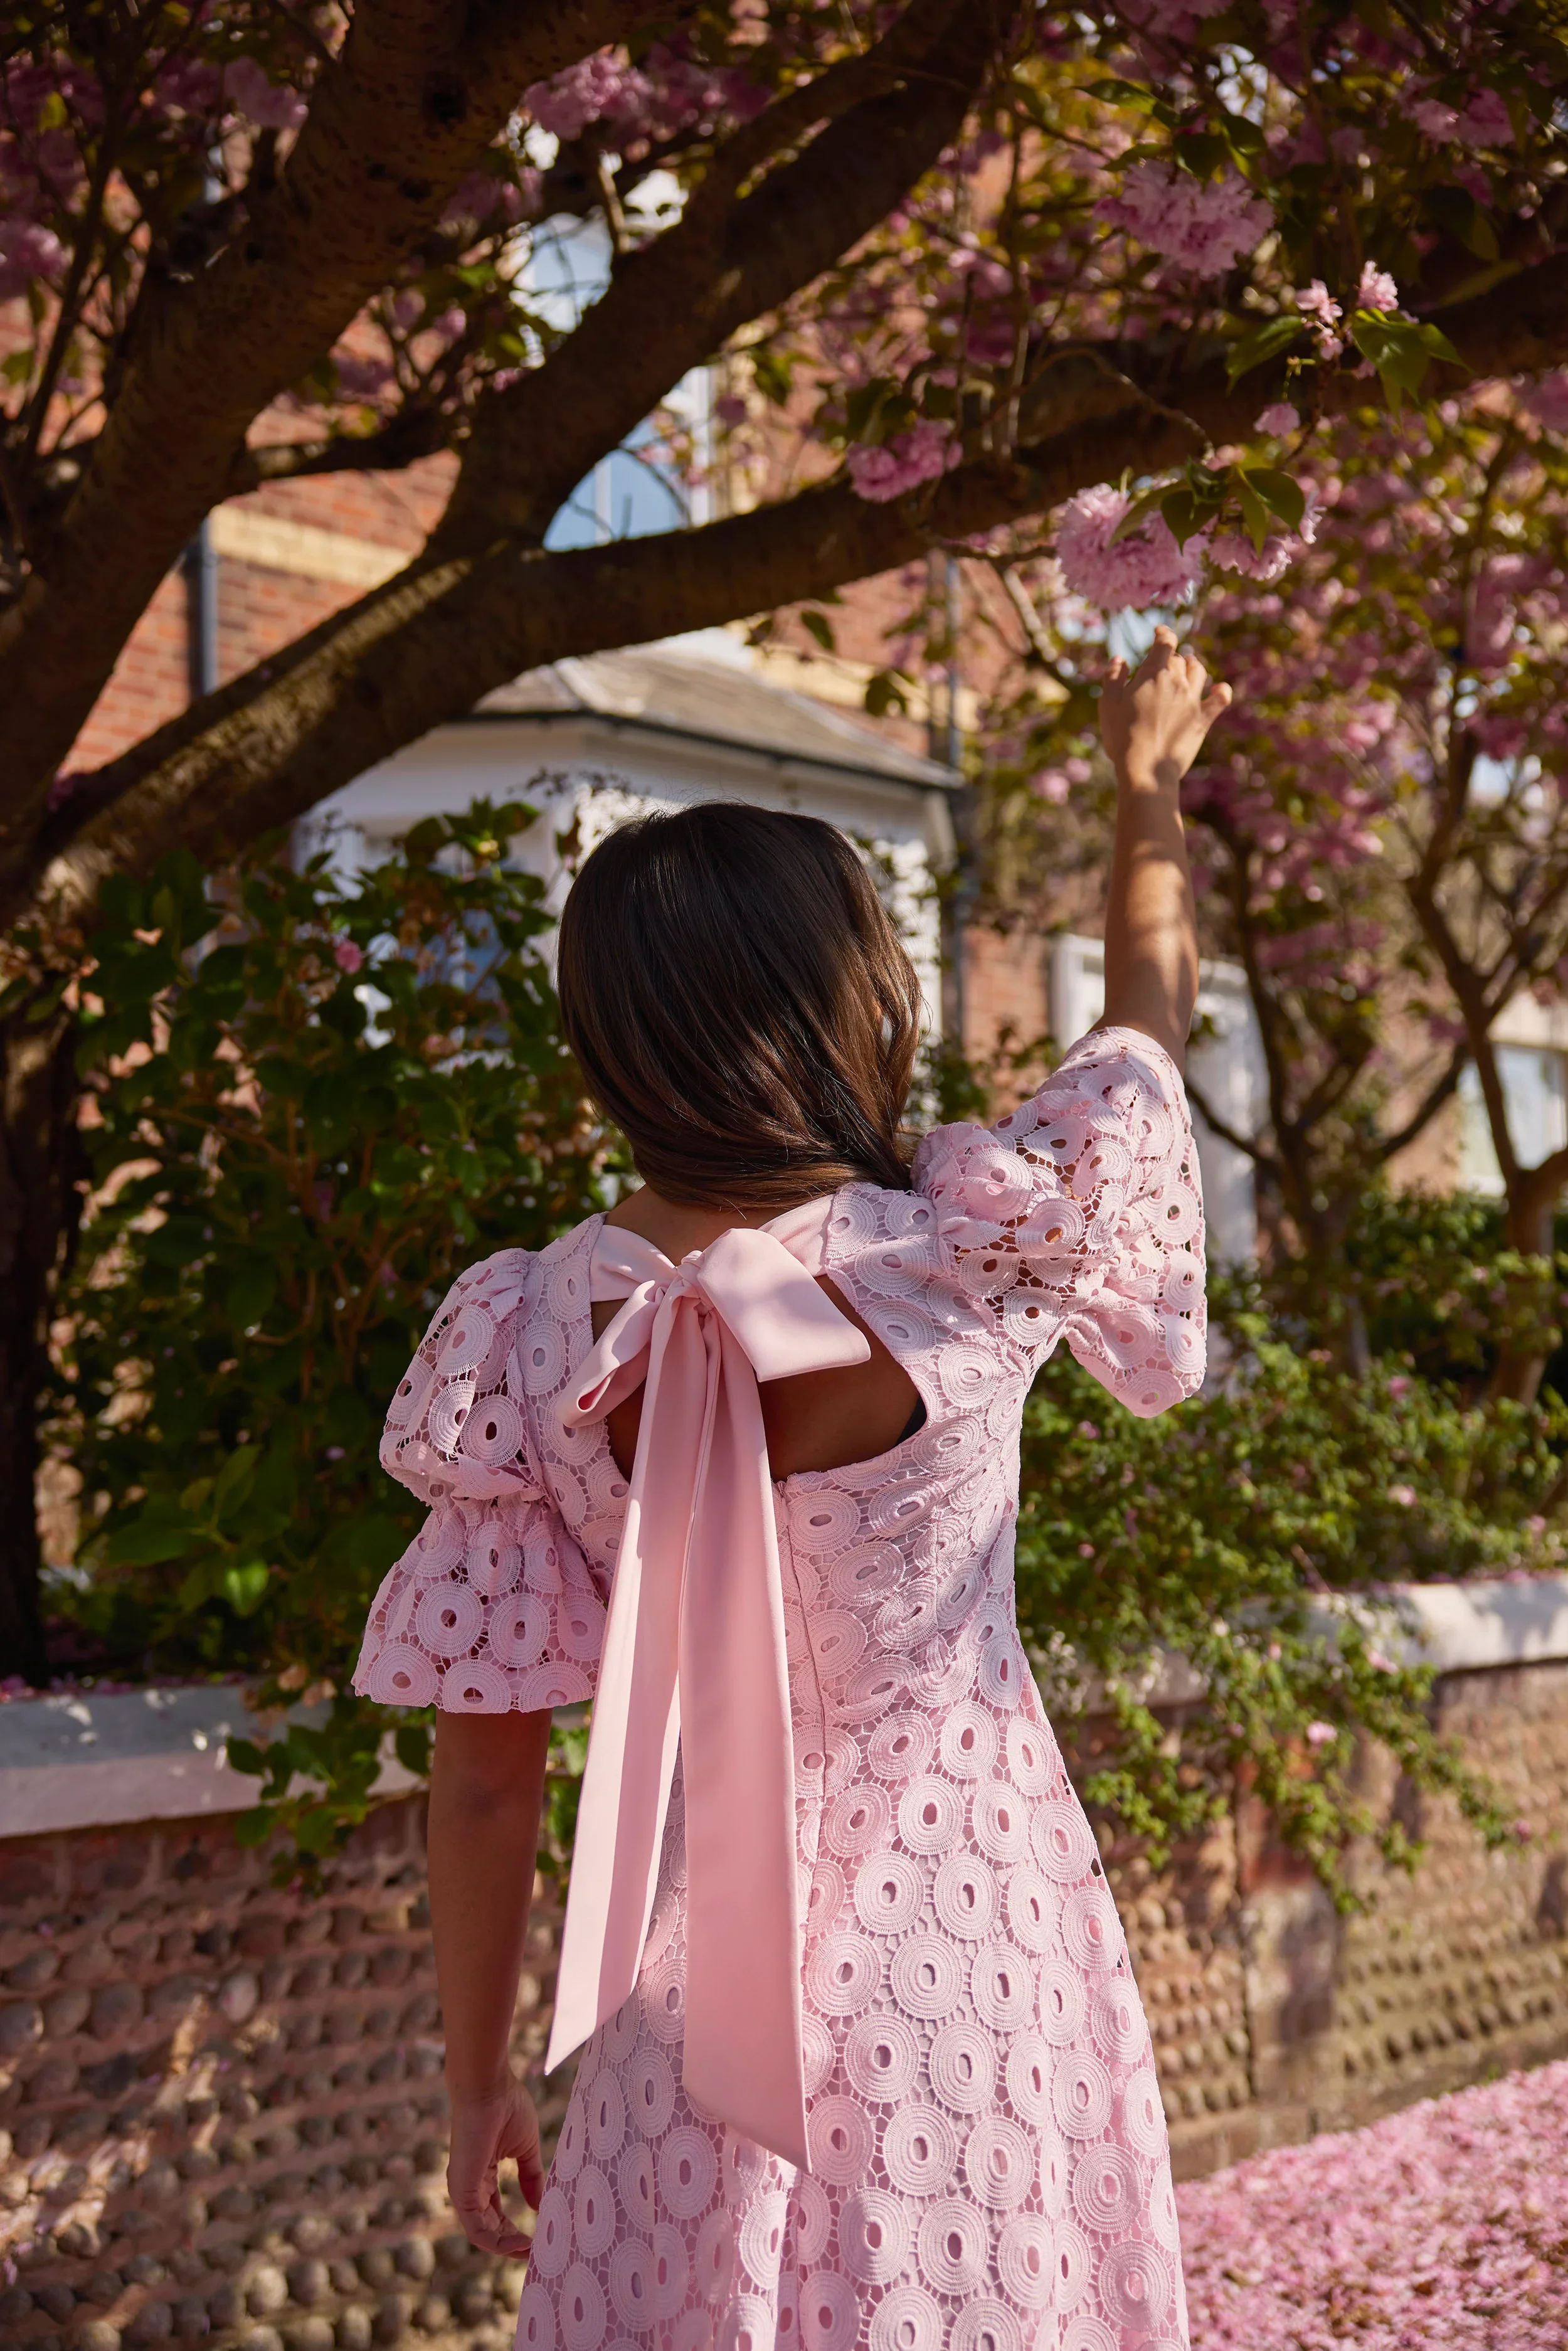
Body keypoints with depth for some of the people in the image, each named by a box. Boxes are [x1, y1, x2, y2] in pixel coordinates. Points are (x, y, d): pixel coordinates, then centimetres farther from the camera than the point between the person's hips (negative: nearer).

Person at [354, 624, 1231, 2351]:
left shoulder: (531, 1340, -12)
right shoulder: (973, 1248, -17)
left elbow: (486, 1767, -5)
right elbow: (1154, 1001, 5)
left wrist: (478, 2079, 8)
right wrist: (1148, 780, 24)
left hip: (697, 1998, 2)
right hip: (970, 1973, -2)